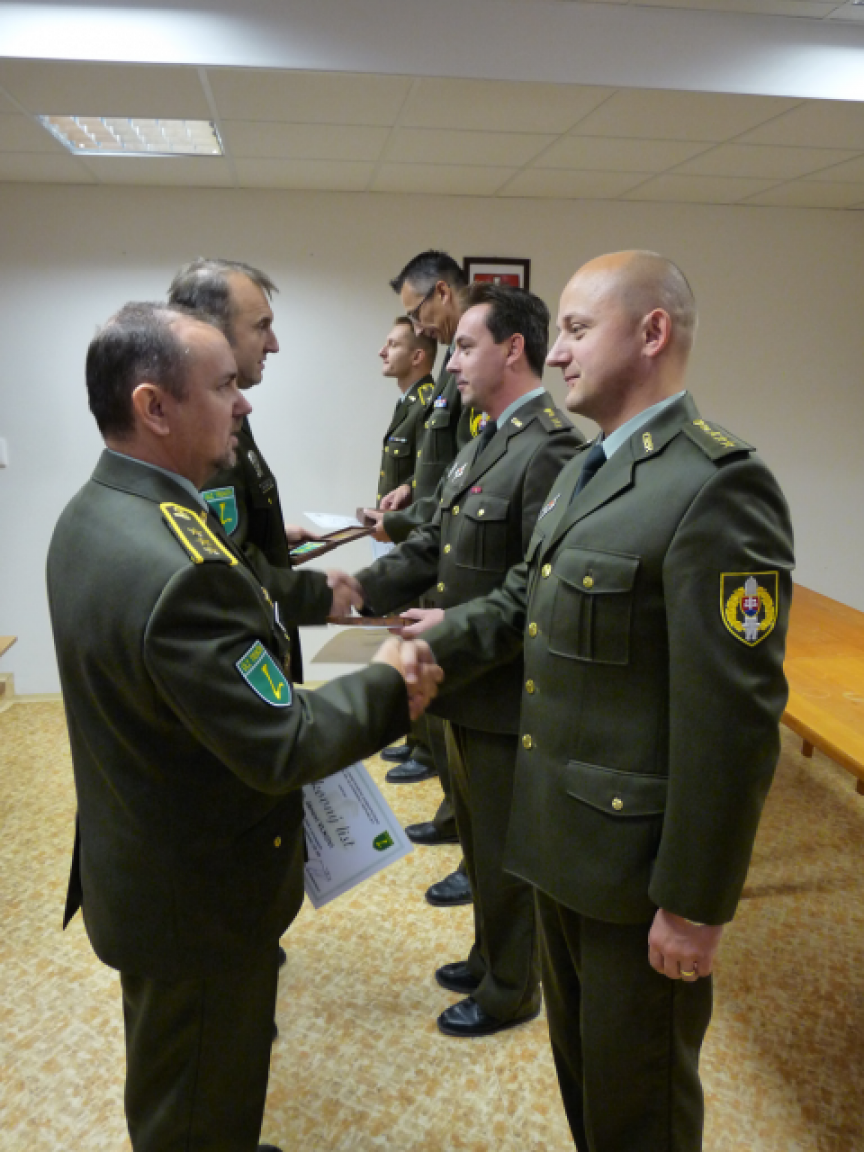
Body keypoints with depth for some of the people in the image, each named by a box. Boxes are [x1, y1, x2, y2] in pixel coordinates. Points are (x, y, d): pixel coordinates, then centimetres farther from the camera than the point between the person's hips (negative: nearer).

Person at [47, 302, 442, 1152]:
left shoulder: (90, 515, -2)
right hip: (199, 900, -9)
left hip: (131, 867, 9)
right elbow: (282, 746, -28)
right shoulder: (181, 567, -34)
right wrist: (385, 685, -13)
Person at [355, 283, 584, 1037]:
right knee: (480, 838, 25)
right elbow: (436, 543, 9)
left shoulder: (550, 449, -22)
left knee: (506, 853, 10)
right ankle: (489, 959, 46)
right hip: (467, 685, 9)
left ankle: (510, 991, 33)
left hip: (505, 693, -9)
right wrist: (363, 587, -2)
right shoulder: (486, 442, 10)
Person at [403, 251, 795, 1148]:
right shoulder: (585, 468, 8)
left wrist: (696, 906, -19)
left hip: (638, 860, -8)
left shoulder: (717, 487, -24)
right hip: (564, 837, 8)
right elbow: (523, 596, 12)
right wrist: (436, 644, -5)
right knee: (578, 1054, 28)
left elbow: (734, 723, -24)